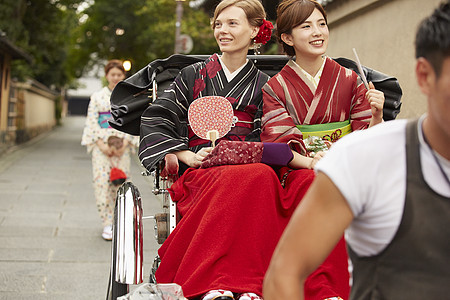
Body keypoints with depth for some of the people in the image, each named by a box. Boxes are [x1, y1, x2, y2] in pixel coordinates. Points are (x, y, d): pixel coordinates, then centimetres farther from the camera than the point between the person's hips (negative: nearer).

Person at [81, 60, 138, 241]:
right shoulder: (97, 97, 8)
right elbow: (92, 122, 3)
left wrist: (124, 143, -8)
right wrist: (101, 144, -8)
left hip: (122, 145, 1)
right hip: (101, 145, 0)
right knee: (102, 181, -9)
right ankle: (107, 224, -4)